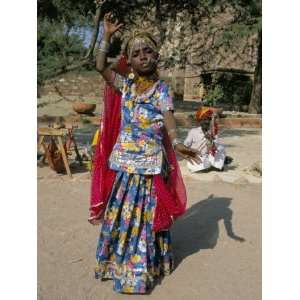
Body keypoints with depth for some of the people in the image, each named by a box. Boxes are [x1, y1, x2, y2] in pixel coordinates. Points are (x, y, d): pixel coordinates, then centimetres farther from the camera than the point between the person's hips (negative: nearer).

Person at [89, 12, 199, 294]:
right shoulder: (124, 84, 6)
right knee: (120, 211, 14)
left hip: (150, 161, -3)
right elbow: (101, 66, 4)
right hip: (124, 159, 4)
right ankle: (119, 260, 35)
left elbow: (168, 121, -17)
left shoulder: (161, 89, -5)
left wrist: (177, 143, -36)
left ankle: (142, 267, 23)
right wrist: (107, 36, 3)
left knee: (145, 213, 6)